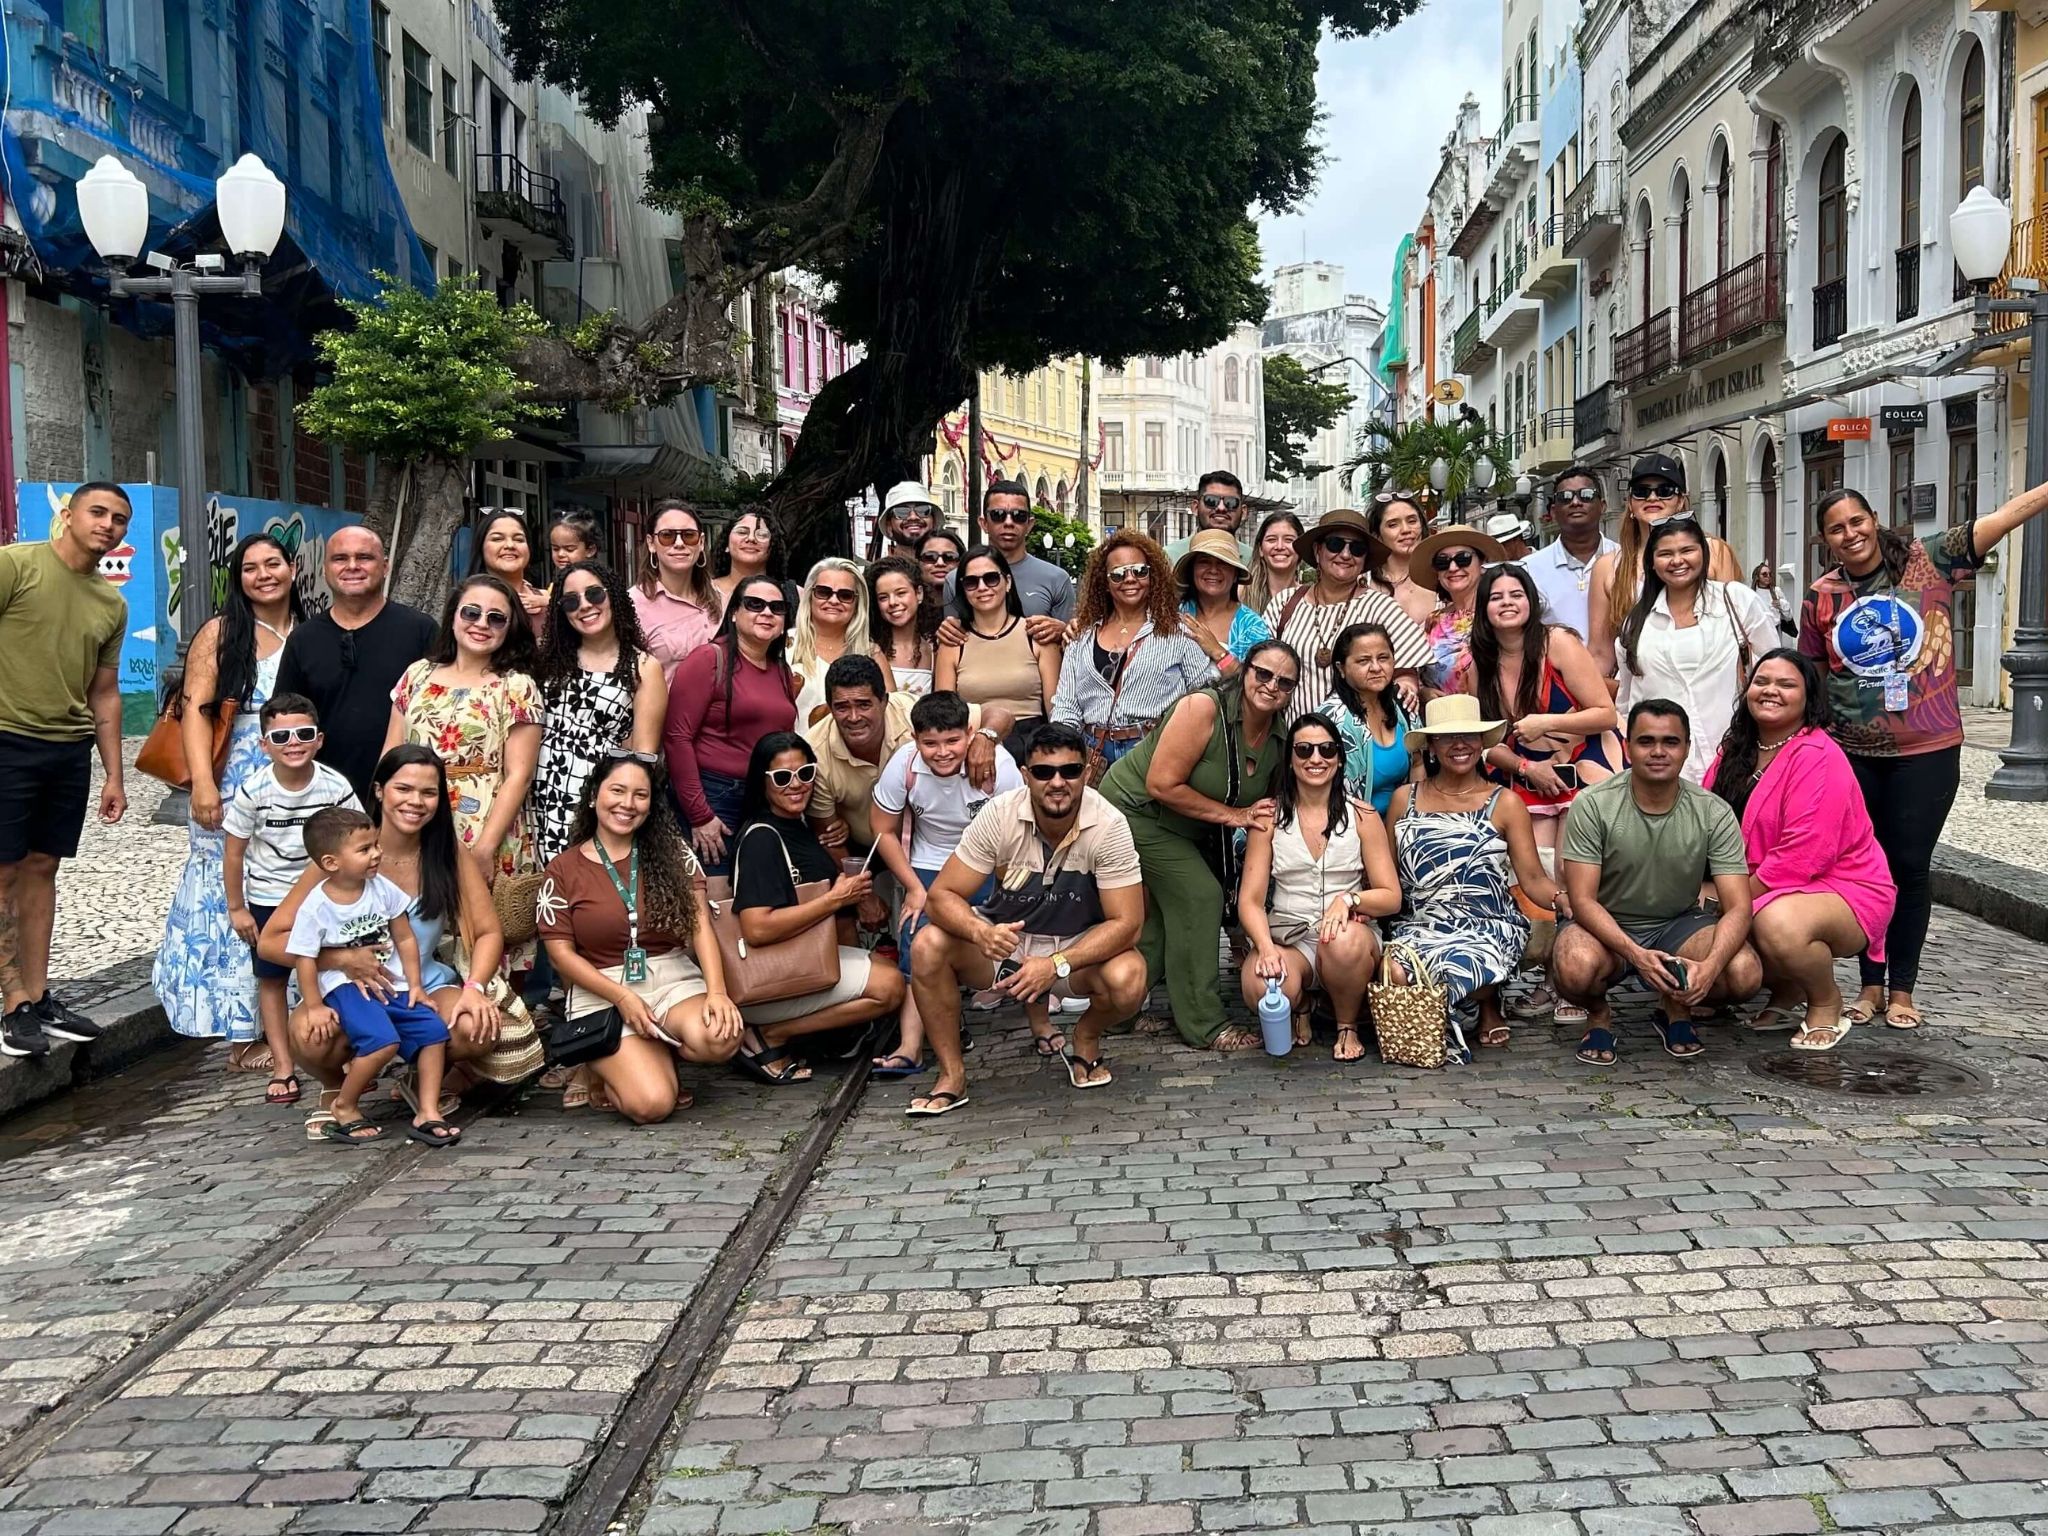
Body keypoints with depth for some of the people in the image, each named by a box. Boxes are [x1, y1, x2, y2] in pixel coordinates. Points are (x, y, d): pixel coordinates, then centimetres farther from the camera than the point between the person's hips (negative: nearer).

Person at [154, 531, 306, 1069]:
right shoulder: (221, 633, 2)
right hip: (234, 792, -3)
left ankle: (288, 1024, 14)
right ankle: (247, 1031, -1)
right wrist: (202, 782, -18)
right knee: (237, 907, -3)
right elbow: (197, 710, -5)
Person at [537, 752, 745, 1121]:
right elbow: (560, 953, -1)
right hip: (602, 994, -2)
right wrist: (622, 997, -13)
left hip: (674, 980, 2)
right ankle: (608, 1067, 12)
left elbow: (700, 924, -2)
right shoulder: (564, 869, 3)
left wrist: (717, 992, -18)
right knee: (652, 1104, -24)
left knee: (721, 1039, -32)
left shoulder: (671, 852, 6)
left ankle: (654, 1053, 3)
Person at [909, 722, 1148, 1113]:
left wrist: (1056, 964, -36)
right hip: (1005, 937, 1)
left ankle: (1086, 1037, 4)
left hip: (1079, 946, -1)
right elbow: (941, 896, -17)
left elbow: (1126, 923, -22)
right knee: (928, 947, -25)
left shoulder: (1108, 827, -22)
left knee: (1128, 979, -33)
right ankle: (952, 1074, -8)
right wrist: (981, 933, -39)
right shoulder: (998, 816, -19)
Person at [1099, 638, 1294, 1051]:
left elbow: (1265, 801, 10)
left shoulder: (1279, 735, -6)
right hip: (1135, 808, -8)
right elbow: (1162, 785, -29)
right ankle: (1203, 1027, -6)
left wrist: (1260, 819, -15)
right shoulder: (1203, 709, -28)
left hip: (1182, 827, 8)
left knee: (1165, 909, 12)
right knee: (1199, 897, -13)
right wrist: (1233, 816, -25)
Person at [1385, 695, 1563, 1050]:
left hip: (1488, 928, -1)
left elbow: (1534, 879, 0)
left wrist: (1563, 900, -21)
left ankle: (1489, 1005, 6)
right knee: (1393, 975, -33)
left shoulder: (1504, 805, 5)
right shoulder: (1405, 798, 11)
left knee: (1460, 970, -35)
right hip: (1418, 927, 1)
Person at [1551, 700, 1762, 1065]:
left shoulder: (1714, 813, -10)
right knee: (1576, 967, -37)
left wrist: (1710, 965, -35)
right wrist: (1635, 954, -35)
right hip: (1607, 927, -2)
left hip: (1679, 925, 2)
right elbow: (1583, 900, -18)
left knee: (1745, 972, -27)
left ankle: (1676, 1009, 7)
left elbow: (1738, 907, -14)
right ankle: (1598, 1015, 2)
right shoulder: (1593, 806, -15)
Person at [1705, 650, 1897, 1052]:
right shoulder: (1735, 751, 8)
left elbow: (1802, 856, -24)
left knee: (1778, 924, -38)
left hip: (1841, 889, -7)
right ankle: (1787, 993, 10)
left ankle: (1826, 1003, -5)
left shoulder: (1818, 757, -17)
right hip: (1760, 894, 7)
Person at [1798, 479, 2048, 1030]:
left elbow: (2001, 519, -13)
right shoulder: (1821, 598, 1)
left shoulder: (1928, 562, -5)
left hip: (1926, 752, -2)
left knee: (1910, 866, 5)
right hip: (1852, 755, 2)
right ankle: (1871, 984, 21)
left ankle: (1902, 989, 17)